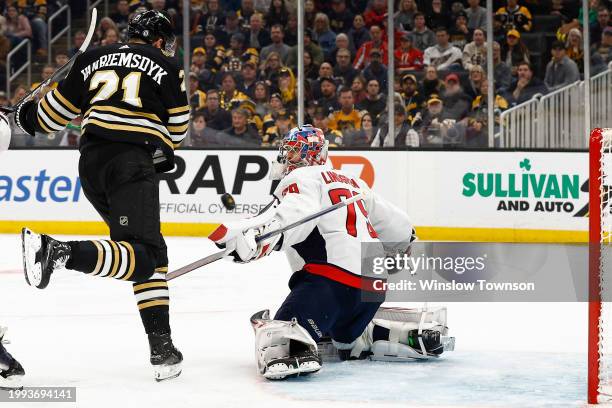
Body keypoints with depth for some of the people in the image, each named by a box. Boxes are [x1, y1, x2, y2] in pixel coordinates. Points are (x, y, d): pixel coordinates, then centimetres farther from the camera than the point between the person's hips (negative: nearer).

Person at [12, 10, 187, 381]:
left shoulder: (95, 58, 19)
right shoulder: (166, 66, 9)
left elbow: (58, 109, 21)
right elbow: (178, 126, 11)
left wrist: (29, 117, 41)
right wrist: (163, 152, 31)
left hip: (91, 163, 6)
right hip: (131, 162, -6)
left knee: (153, 252, 13)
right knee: (142, 256, -16)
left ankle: (162, 346, 6)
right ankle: (60, 252, -38)